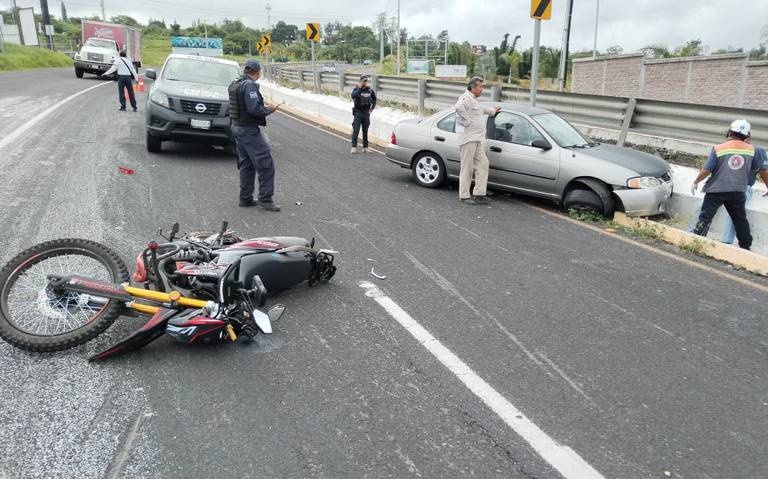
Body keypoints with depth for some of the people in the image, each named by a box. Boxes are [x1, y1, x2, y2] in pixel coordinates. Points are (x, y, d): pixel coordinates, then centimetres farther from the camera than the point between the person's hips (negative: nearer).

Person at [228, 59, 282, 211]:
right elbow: (254, 109, -26)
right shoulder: (249, 85, -17)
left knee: (246, 165, 16)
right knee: (266, 165, -5)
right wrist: (269, 110, -9)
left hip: (237, 128, 10)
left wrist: (264, 107, 11)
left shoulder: (235, 84, 11)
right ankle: (265, 199, -3)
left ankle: (245, 198, 19)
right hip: (249, 130, -10)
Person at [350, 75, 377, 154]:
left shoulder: (369, 90, 4)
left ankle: (365, 147, 14)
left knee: (365, 131, 8)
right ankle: (354, 147, -1)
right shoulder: (357, 89, -6)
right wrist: (359, 88, -29)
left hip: (366, 113, 3)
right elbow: (353, 95, -28)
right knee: (355, 130, -6)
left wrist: (372, 107, 11)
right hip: (358, 113, -3)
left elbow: (374, 99, 19)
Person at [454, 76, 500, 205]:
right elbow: (459, 107, -34)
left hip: (478, 140, 10)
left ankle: (479, 194, 11)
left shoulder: (474, 100, 21)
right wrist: (467, 121, -25)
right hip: (469, 139, -10)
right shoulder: (466, 97, -11)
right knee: (467, 168, -4)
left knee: (483, 164, 7)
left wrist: (492, 111, 47)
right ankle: (464, 196, 3)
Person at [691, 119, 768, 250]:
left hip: (716, 190, -3)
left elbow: (706, 170, -10)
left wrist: (695, 182, 6)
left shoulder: (719, 149, -7)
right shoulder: (751, 150, 3)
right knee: (741, 220, 17)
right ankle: (746, 247, 26)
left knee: (705, 217, 0)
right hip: (738, 192, 3)